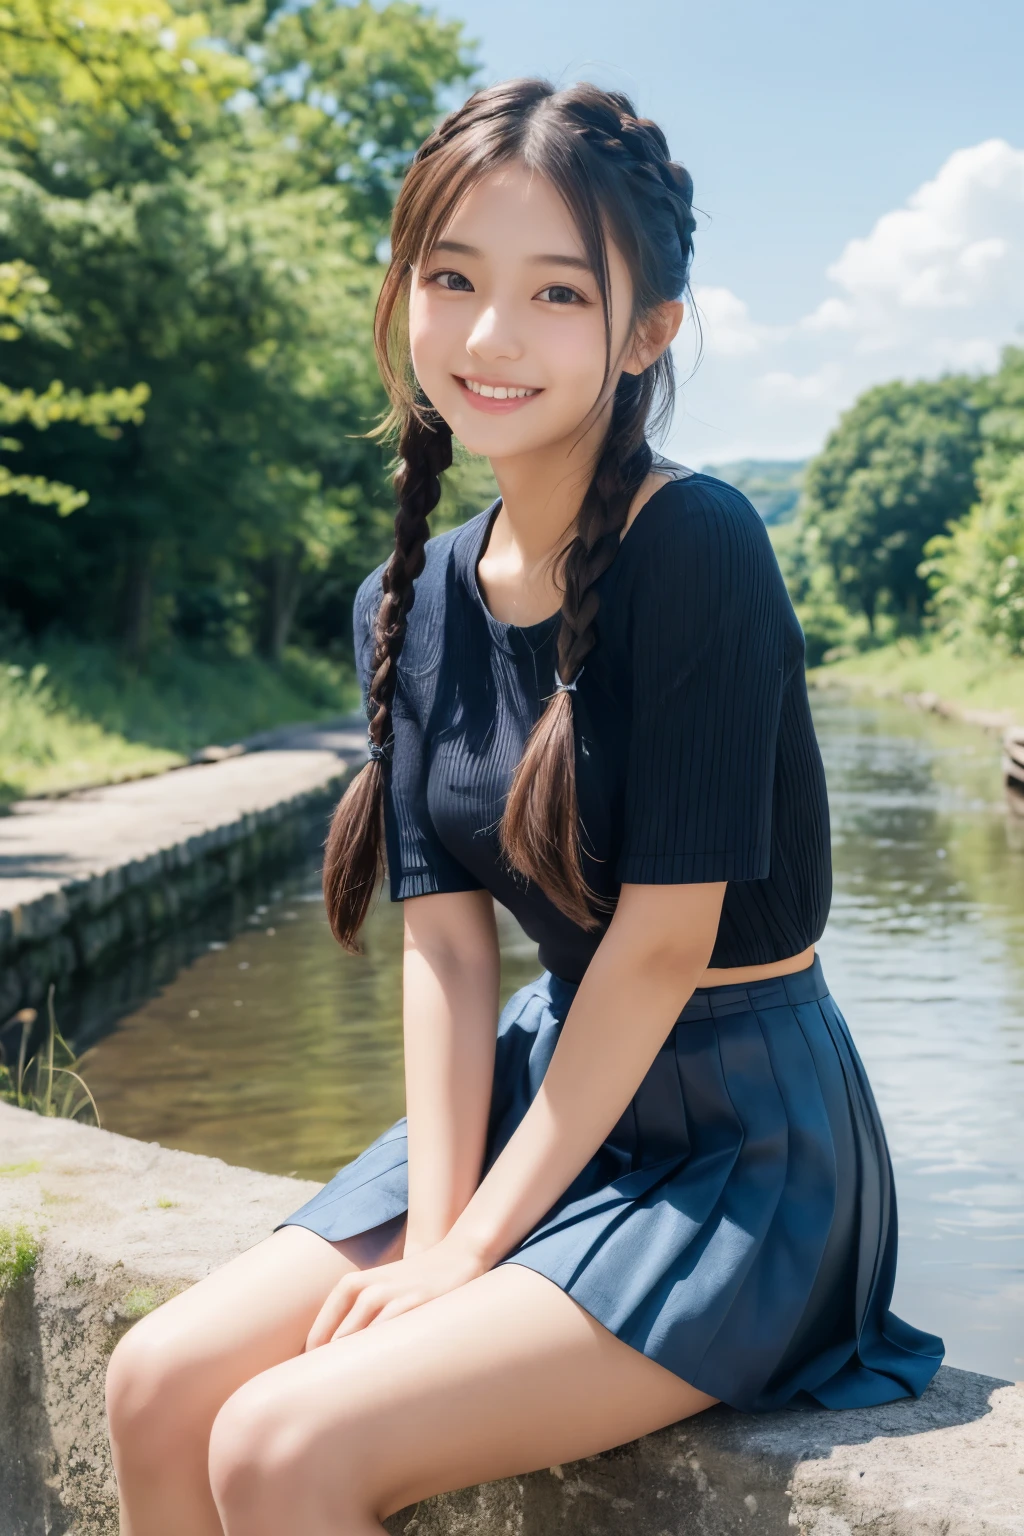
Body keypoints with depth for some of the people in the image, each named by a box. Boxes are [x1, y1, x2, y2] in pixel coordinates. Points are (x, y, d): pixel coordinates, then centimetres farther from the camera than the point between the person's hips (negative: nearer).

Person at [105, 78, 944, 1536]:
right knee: (160, 1386, -5)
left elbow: (663, 937, -19)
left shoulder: (695, 547, -19)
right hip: (549, 1090, 7)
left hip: (739, 1144, -6)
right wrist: (430, 1238, -12)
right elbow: (447, 940, 0)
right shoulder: (414, 601, 3)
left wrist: (471, 1251, -14)